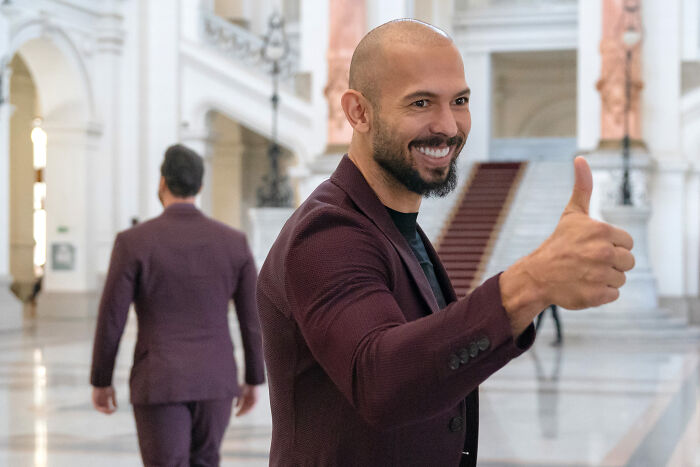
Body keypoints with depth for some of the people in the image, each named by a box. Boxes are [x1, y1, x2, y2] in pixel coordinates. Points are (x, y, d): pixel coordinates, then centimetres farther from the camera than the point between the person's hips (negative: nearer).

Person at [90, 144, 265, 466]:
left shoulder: (133, 242, -11)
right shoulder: (234, 242, -2)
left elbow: (111, 320, -8)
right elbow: (252, 318, 3)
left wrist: (101, 381, 6)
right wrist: (253, 380, 15)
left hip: (159, 383, -3)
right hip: (214, 380, 4)